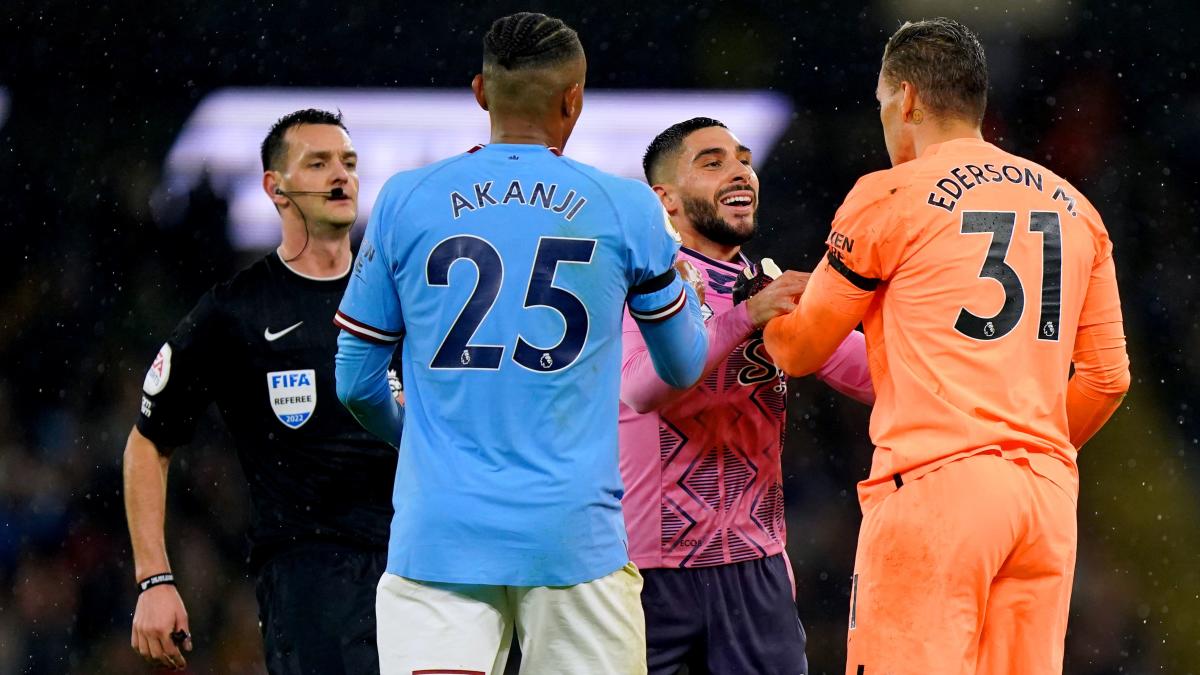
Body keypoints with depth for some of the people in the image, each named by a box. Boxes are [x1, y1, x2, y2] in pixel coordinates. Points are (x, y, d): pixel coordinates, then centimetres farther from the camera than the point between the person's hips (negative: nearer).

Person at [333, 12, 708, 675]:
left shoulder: (405, 201, 4)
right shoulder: (626, 209, 3)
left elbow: (356, 380, 10)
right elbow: (684, 367, 17)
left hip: (436, 534, 1)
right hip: (574, 535, 0)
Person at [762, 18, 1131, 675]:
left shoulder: (890, 196, 0)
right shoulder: (1073, 207, 15)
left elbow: (798, 352, 9)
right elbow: (1108, 378, 16)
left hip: (935, 487, -6)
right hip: (1049, 491, 6)